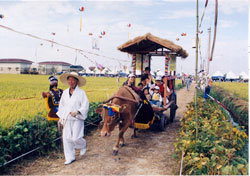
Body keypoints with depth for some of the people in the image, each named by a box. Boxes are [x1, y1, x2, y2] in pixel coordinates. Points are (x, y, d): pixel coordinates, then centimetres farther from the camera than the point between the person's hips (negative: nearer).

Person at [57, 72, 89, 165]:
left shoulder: (81, 92, -6)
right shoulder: (65, 92, 11)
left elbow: (85, 106, -9)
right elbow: (61, 105, 20)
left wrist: (77, 112, -24)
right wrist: (61, 117, 16)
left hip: (77, 119, -5)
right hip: (67, 119, 5)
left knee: (75, 138, -8)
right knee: (66, 138, 3)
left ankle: (83, 146, 27)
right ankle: (70, 157, 19)